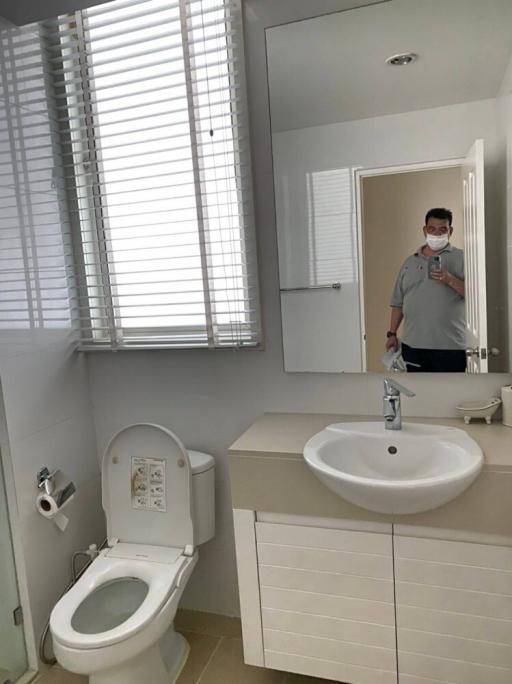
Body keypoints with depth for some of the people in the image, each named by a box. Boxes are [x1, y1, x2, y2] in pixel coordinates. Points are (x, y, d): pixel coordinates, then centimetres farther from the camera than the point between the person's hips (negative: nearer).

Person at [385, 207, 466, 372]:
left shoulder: (461, 258, 1)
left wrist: (450, 280, -22)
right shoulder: (410, 262, 12)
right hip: (413, 344, 3)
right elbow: (398, 302, 13)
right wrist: (392, 333, 7)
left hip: (450, 345, -3)